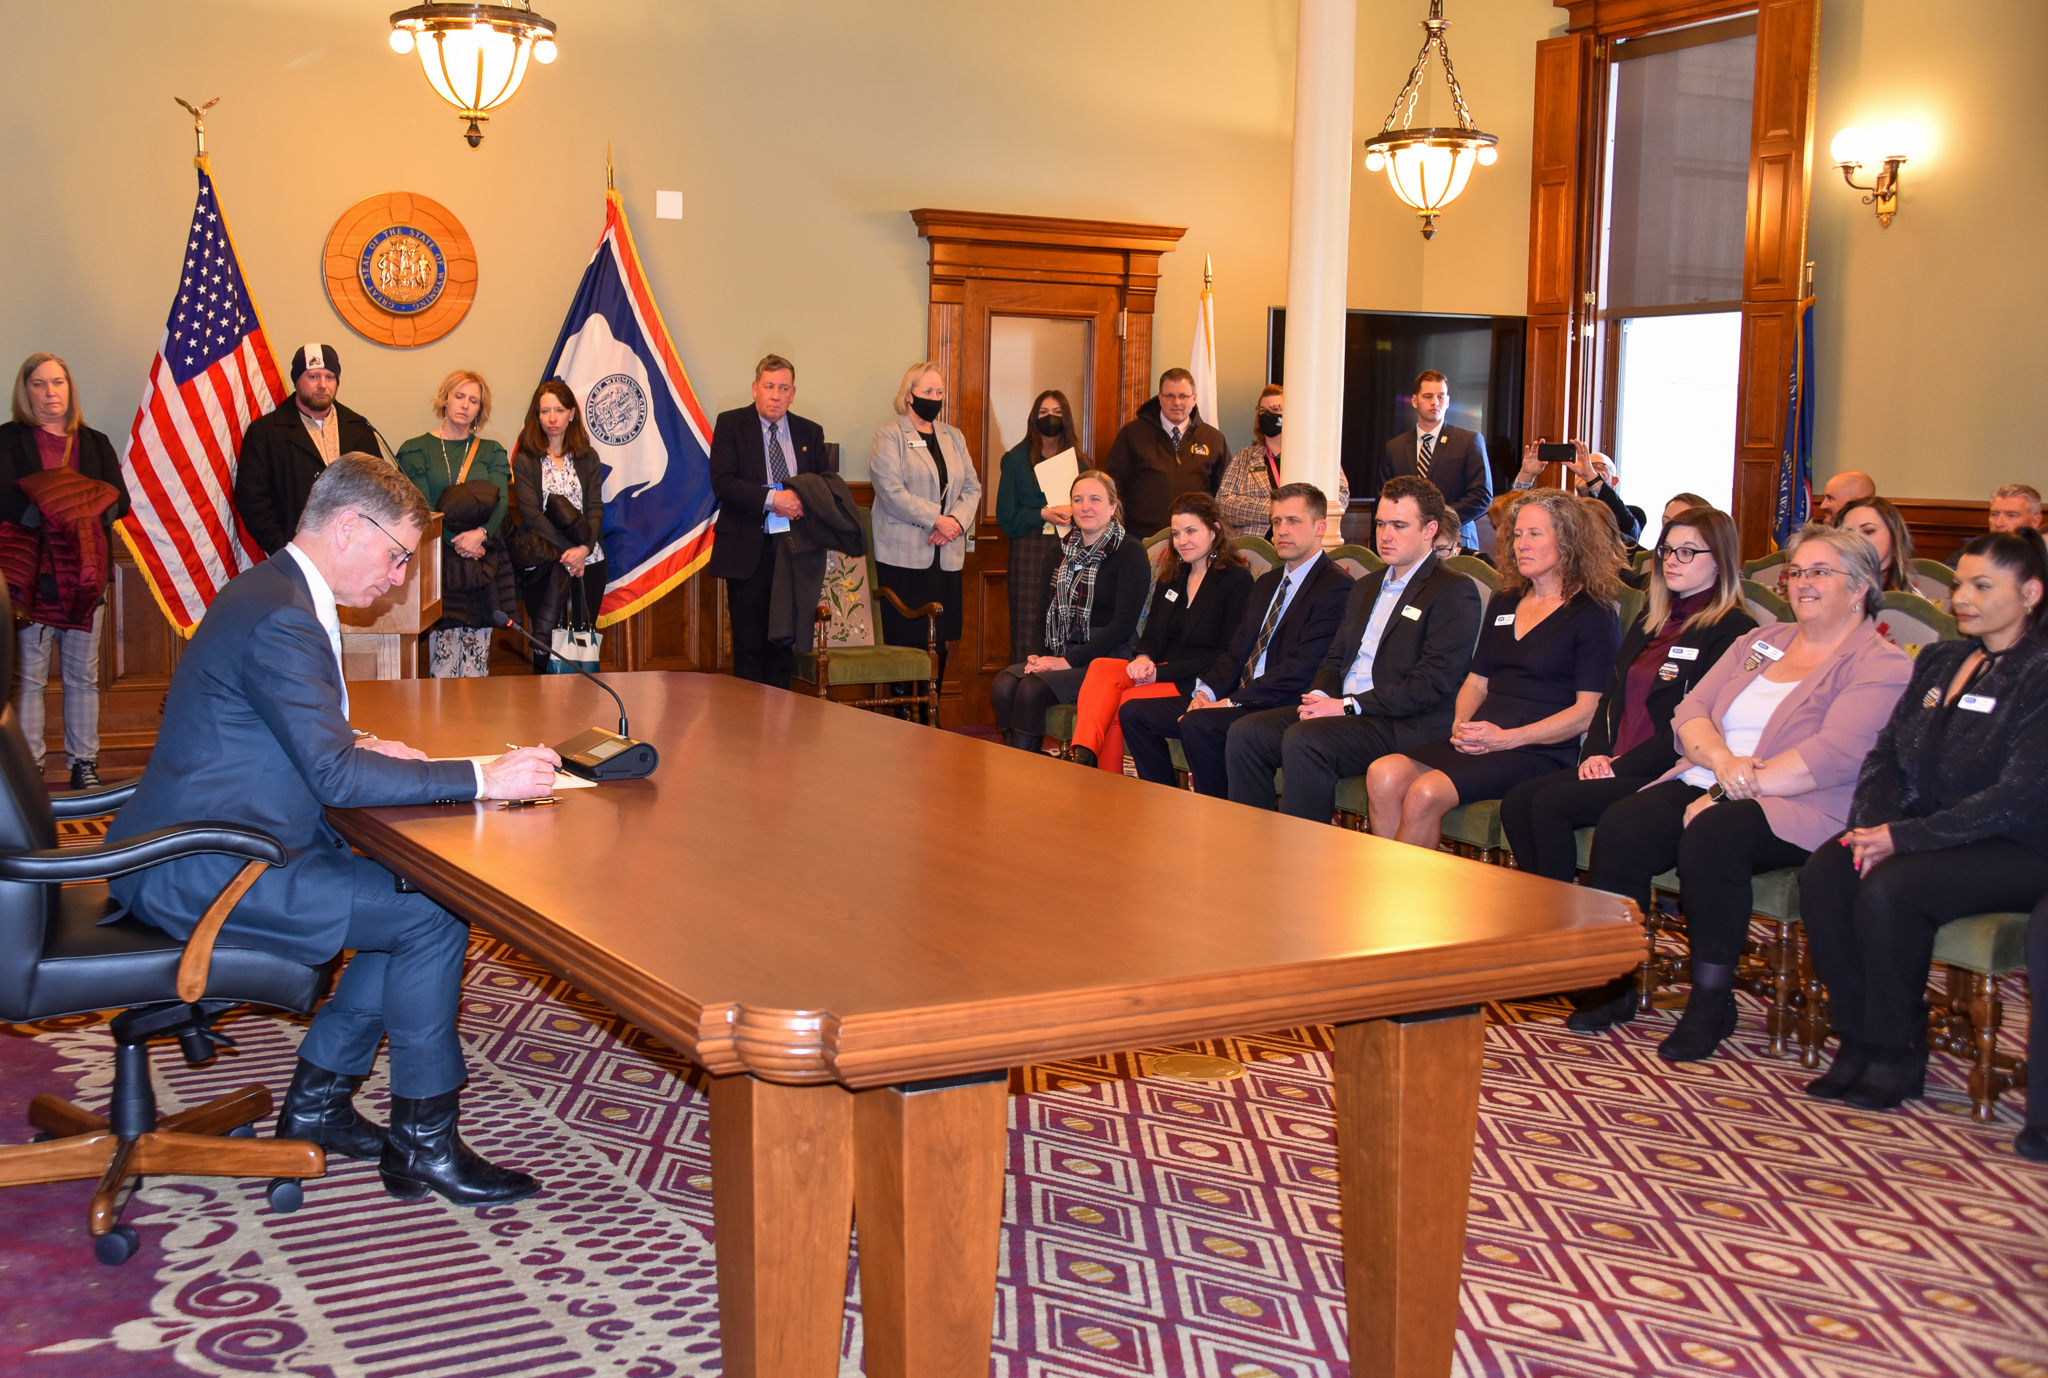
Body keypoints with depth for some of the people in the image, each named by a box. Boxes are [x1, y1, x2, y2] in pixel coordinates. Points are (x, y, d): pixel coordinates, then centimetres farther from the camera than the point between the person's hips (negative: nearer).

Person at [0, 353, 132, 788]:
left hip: (85, 571, 3)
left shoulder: (96, 444, 16)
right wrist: (43, 515, -26)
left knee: (83, 674, 5)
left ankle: (84, 763, 10)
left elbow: (119, 501, 5)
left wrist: (87, 509, -16)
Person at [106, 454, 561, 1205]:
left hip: (215, 851, 11)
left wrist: (358, 747, 7)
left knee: (415, 887, 9)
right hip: (197, 872, -11)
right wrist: (483, 779, -25)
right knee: (433, 918, -15)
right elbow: (335, 776, -26)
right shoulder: (280, 618, -21)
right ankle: (423, 1144, -2)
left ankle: (315, 1102, 16)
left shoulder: (274, 593, 13)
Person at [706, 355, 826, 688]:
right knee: (749, 645, -1)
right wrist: (771, 499, -18)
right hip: (748, 550, -3)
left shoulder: (810, 432, 12)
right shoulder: (731, 424, 2)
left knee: (785, 643, 5)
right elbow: (722, 483, -9)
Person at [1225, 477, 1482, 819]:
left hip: (1405, 725, -8)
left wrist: (1348, 706, -16)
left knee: (1304, 740, -32)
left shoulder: (1455, 591, -4)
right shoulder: (1366, 587, 24)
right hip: (1340, 709, 8)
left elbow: (1434, 684, -14)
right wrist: (1320, 697, -1)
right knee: (1246, 733, -11)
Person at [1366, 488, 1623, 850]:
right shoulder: (1504, 603, 23)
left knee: (1426, 793, -32)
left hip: (1540, 752, -6)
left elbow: (1589, 711, -6)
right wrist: (1461, 724, 2)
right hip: (1478, 740, 6)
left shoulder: (1592, 614, 1)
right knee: (1384, 775, -24)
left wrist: (1508, 738, -15)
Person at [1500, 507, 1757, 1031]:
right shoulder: (1651, 621, 21)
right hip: (1615, 766, 8)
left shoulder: (1732, 630, -5)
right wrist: (1596, 752, 1)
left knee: (1553, 804, -26)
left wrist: (1623, 765, -17)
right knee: (1518, 801, -15)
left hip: (1663, 775, -8)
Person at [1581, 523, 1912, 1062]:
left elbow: (1834, 756, -15)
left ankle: (1712, 1001, -21)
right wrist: (1723, 760, -11)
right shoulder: (1761, 642, 21)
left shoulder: (1882, 667, 0)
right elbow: (1691, 710, 11)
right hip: (1704, 783, 6)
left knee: (1712, 835, -35)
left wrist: (1735, 790, -19)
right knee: (1619, 827, -21)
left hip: (1800, 809, -6)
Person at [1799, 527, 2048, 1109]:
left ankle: (1897, 1054, -13)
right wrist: (1874, 822, -9)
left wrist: (1905, 838, -21)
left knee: (1887, 889, -31)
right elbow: (1887, 751, 12)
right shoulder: (1939, 661, 14)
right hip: (1928, 831, 7)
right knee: (1823, 873, -21)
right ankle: (1858, 1037, -12)